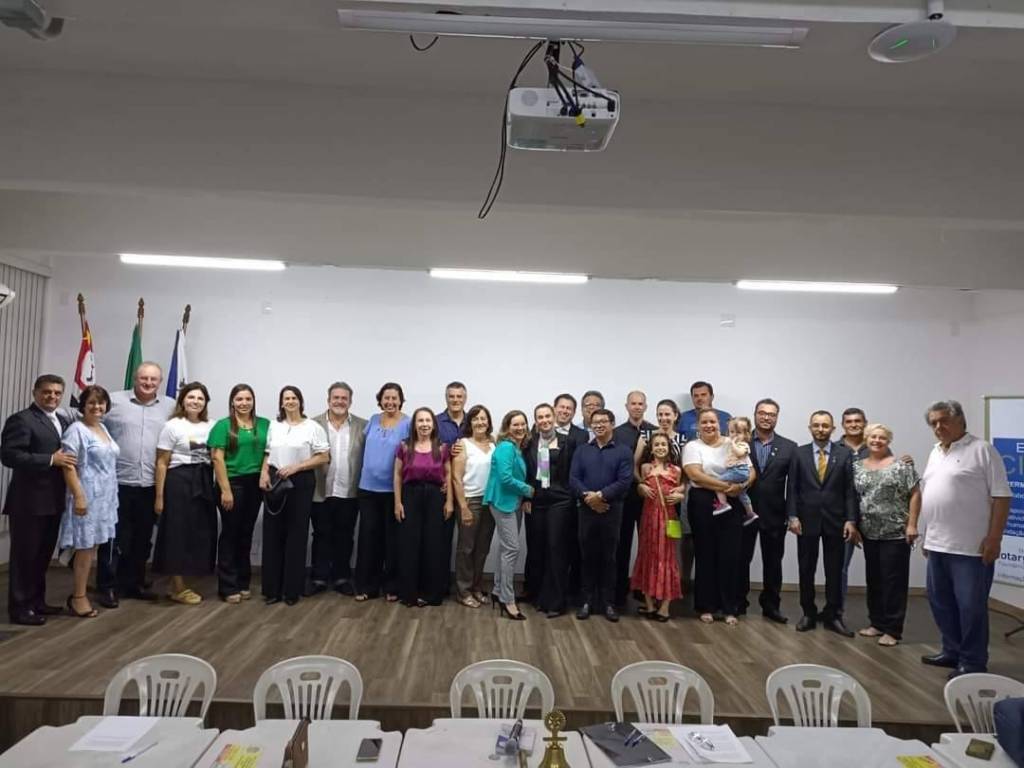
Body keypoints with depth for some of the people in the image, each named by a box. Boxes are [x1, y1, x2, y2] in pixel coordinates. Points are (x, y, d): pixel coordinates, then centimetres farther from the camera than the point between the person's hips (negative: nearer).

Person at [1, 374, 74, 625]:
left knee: (43, 555, 17)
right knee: (25, 555, 2)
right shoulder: (21, 419, -10)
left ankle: (36, 601, 28)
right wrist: (51, 460, -22)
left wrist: (64, 460, 2)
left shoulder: (63, 421, 14)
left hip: (53, 501, 8)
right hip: (29, 501, -8)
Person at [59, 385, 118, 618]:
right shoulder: (76, 430, -11)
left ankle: (80, 592, 20)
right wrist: (78, 496, -22)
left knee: (92, 546, 11)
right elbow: (68, 466, -16)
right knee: (85, 546, -3)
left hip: (105, 496, 8)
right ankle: (79, 597, 7)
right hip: (87, 496, -8)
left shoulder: (103, 429, 14)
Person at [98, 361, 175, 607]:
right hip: (118, 483, -3)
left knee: (142, 538, 13)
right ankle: (108, 587, 13)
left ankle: (134, 583, 26)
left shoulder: (170, 406, 7)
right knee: (114, 538, 3)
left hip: (151, 485, 3)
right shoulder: (114, 401, -1)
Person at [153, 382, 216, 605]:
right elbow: (161, 464, -5)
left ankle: (179, 585, 21)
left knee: (200, 533, 7)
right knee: (178, 532, 0)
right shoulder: (173, 426, -4)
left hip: (204, 483, 6)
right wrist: (159, 496, -9)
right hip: (179, 482, -5)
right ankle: (178, 588, 11)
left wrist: (217, 488, 7)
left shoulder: (210, 427, 10)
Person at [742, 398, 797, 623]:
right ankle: (738, 603, 22)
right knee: (741, 560, 9)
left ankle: (771, 605, 25)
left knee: (773, 562, 11)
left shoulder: (789, 447, 2)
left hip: (774, 515, 1)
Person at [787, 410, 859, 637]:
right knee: (806, 570, 7)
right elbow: (793, 488, 1)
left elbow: (850, 490, 0)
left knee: (835, 571, 6)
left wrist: (851, 520, -7)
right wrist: (792, 516, -7)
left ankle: (832, 616, 16)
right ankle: (808, 613, 19)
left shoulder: (844, 454, 2)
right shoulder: (799, 453, 3)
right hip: (806, 520, 0)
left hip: (835, 521, 0)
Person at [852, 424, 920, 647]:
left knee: (894, 581, -1)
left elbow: (915, 495, -6)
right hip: (869, 533, 5)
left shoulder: (901, 465, -5)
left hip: (895, 533, -5)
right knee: (873, 580, 12)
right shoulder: (857, 466, 8)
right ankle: (877, 623, 23)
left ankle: (893, 630, 6)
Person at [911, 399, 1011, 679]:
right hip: (937, 544, 8)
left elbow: (1001, 496, -12)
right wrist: (914, 525, 17)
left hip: (971, 547, -8)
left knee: (971, 606, 1)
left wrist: (994, 537, -17)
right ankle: (953, 651, 30)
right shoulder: (936, 453, 15)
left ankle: (973, 662, 12)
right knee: (941, 602, 16)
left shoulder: (982, 450, -9)